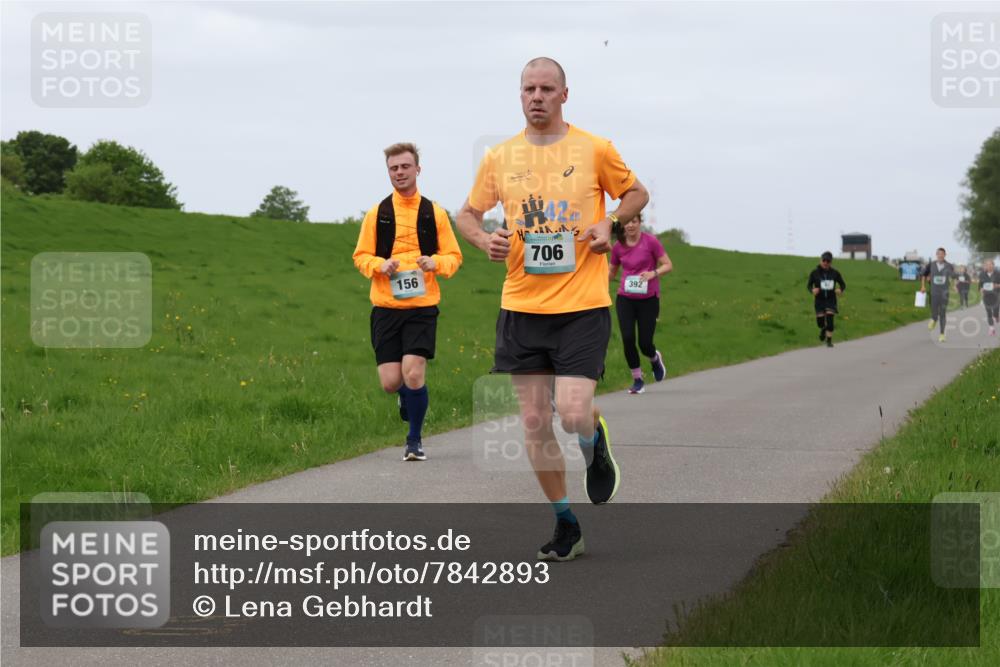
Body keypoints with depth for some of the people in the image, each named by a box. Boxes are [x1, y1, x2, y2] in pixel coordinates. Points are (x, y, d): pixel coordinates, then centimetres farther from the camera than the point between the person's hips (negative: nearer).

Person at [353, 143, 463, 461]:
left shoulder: (434, 213, 6)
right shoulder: (376, 214, 6)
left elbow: (454, 256, 9)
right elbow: (361, 256, 10)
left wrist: (435, 262, -13)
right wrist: (380, 264, -11)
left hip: (422, 307, -1)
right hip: (385, 307, 1)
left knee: (413, 375, -14)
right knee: (391, 382, -3)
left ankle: (414, 439, 7)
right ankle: (407, 396, 35)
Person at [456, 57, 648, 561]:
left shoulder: (593, 150, 0)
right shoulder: (499, 158, 6)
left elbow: (636, 192, 14)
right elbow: (468, 213, 17)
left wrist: (611, 222, -5)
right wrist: (485, 240, -5)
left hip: (583, 305, -3)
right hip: (521, 306, 3)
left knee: (573, 415, -15)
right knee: (534, 422, 3)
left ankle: (597, 447, 23)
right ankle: (565, 524, 18)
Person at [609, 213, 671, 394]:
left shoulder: (651, 241, -8)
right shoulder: (618, 247, 4)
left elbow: (668, 265, -7)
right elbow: (612, 273, 17)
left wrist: (653, 273, -25)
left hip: (648, 299, -3)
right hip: (625, 299, 3)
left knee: (645, 343, -4)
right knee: (627, 338, -12)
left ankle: (655, 358, 34)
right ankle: (637, 380, 5)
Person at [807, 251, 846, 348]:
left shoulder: (835, 273, -2)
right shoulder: (815, 273, -3)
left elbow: (843, 284, 7)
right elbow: (809, 285, 3)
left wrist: (841, 290, -15)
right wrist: (812, 290, -20)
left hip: (831, 300, 0)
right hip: (819, 300, 0)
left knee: (830, 320, -13)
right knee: (820, 322, -1)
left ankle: (829, 341, -4)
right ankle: (823, 329, 35)